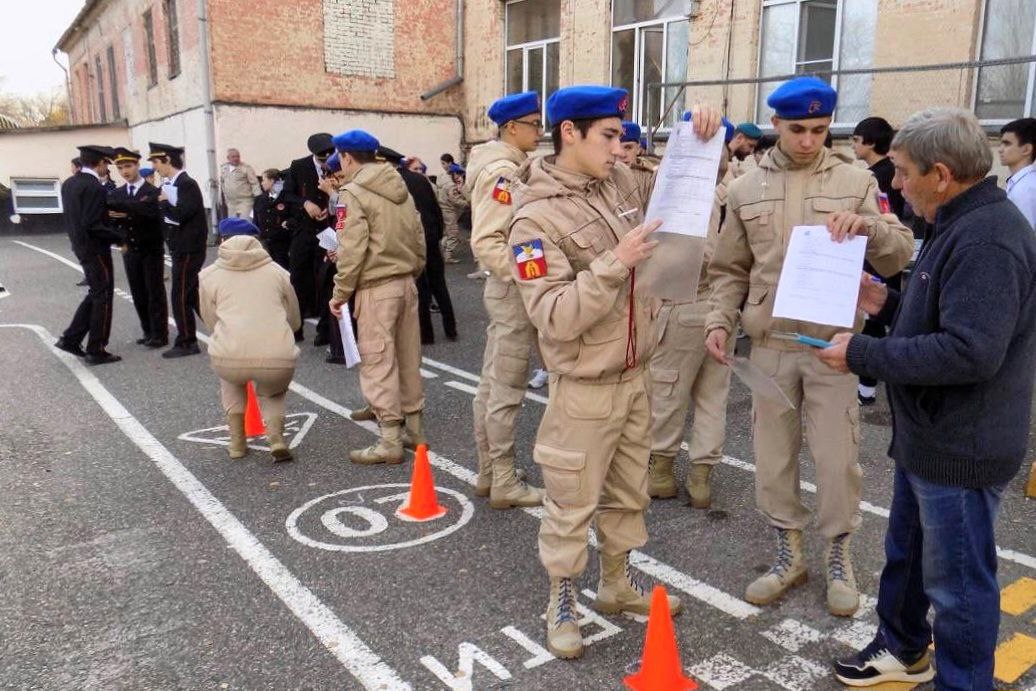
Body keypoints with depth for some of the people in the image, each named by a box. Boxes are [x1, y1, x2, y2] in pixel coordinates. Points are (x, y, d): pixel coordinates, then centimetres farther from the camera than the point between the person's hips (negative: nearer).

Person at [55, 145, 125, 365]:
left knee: (95, 294, 20)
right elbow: (93, 225, -23)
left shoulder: (68, 183, 8)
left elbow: (72, 217, 14)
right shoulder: (94, 187, -20)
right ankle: (96, 350, 8)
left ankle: (71, 339, 21)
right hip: (96, 249, -9)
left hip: (80, 246, 9)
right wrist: (119, 238, -14)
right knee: (103, 297, 2)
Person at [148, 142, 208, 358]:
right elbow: (170, 215, 11)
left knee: (180, 296, -5)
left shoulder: (187, 184, -15)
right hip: (182, 248, 9)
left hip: (188, 249, -9)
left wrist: (164, 202, -12)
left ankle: (186, 343, 4)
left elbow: (180, 215, -25)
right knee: (192, 293, 14)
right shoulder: (173, 184, 12)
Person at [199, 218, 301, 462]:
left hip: (229, 357, 0)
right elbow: (294, 320, 28)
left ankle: (237, 442, 31)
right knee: (272, 393, 34)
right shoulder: (278, 272, 20)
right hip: (279, 360, 1)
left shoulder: (209, 275, 16)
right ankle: (276, 437, 8)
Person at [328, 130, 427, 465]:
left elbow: (352, 249, -15)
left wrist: (340, 292, -8)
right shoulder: (400, 188, 13)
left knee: (378, 362, -3)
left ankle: (390, 441, -1)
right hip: (406, 282, 8)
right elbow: (419, 239, 14)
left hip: (376, 287, -7)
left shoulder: (352, 192, -9)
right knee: (408, 357, 13)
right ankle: (414, 429, 22)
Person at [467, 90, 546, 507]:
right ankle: (504, 483, 10)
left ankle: (488, 474, 26)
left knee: (492, 386, 15)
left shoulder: (508, 169, 14)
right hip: (514, 291, -10)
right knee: (507, 392, -1)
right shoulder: (503, 171, -16)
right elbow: (485, 242, -24)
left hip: (505, 288, 10)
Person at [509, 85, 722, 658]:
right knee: (571, 504, 7)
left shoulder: (621, 183, 2)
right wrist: (616, 261, -28)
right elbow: (554, 316, -25)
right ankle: (561, 603, 29)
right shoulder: (536, 218, -18)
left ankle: (617, 584, 41)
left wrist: (702, 139, 2)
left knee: (629, 492, 21)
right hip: (585, 388, -7)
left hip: (634, 375, 7)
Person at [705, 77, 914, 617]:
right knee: (773, 456, 11)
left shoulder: (856, 183, 0)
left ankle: (838, 558, 27)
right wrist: (719, 320, -4)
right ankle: (789, 553, 29)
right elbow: (731, 270, 9)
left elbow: (900, 256, -2)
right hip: (770, 345, 2)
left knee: (837, 458, 5)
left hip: (832, 344, -1)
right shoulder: (745, 190, 5)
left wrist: (869, 227, -21)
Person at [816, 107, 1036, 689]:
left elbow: (970, 351, -31)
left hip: (961, 450, -11)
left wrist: (862, 354, -24)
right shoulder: (966, 224, 10)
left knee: (958, 581, 7)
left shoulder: (988, 237, -24)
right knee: (905, 553, 25)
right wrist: (887, 303, 5)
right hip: (930, 438, 11)